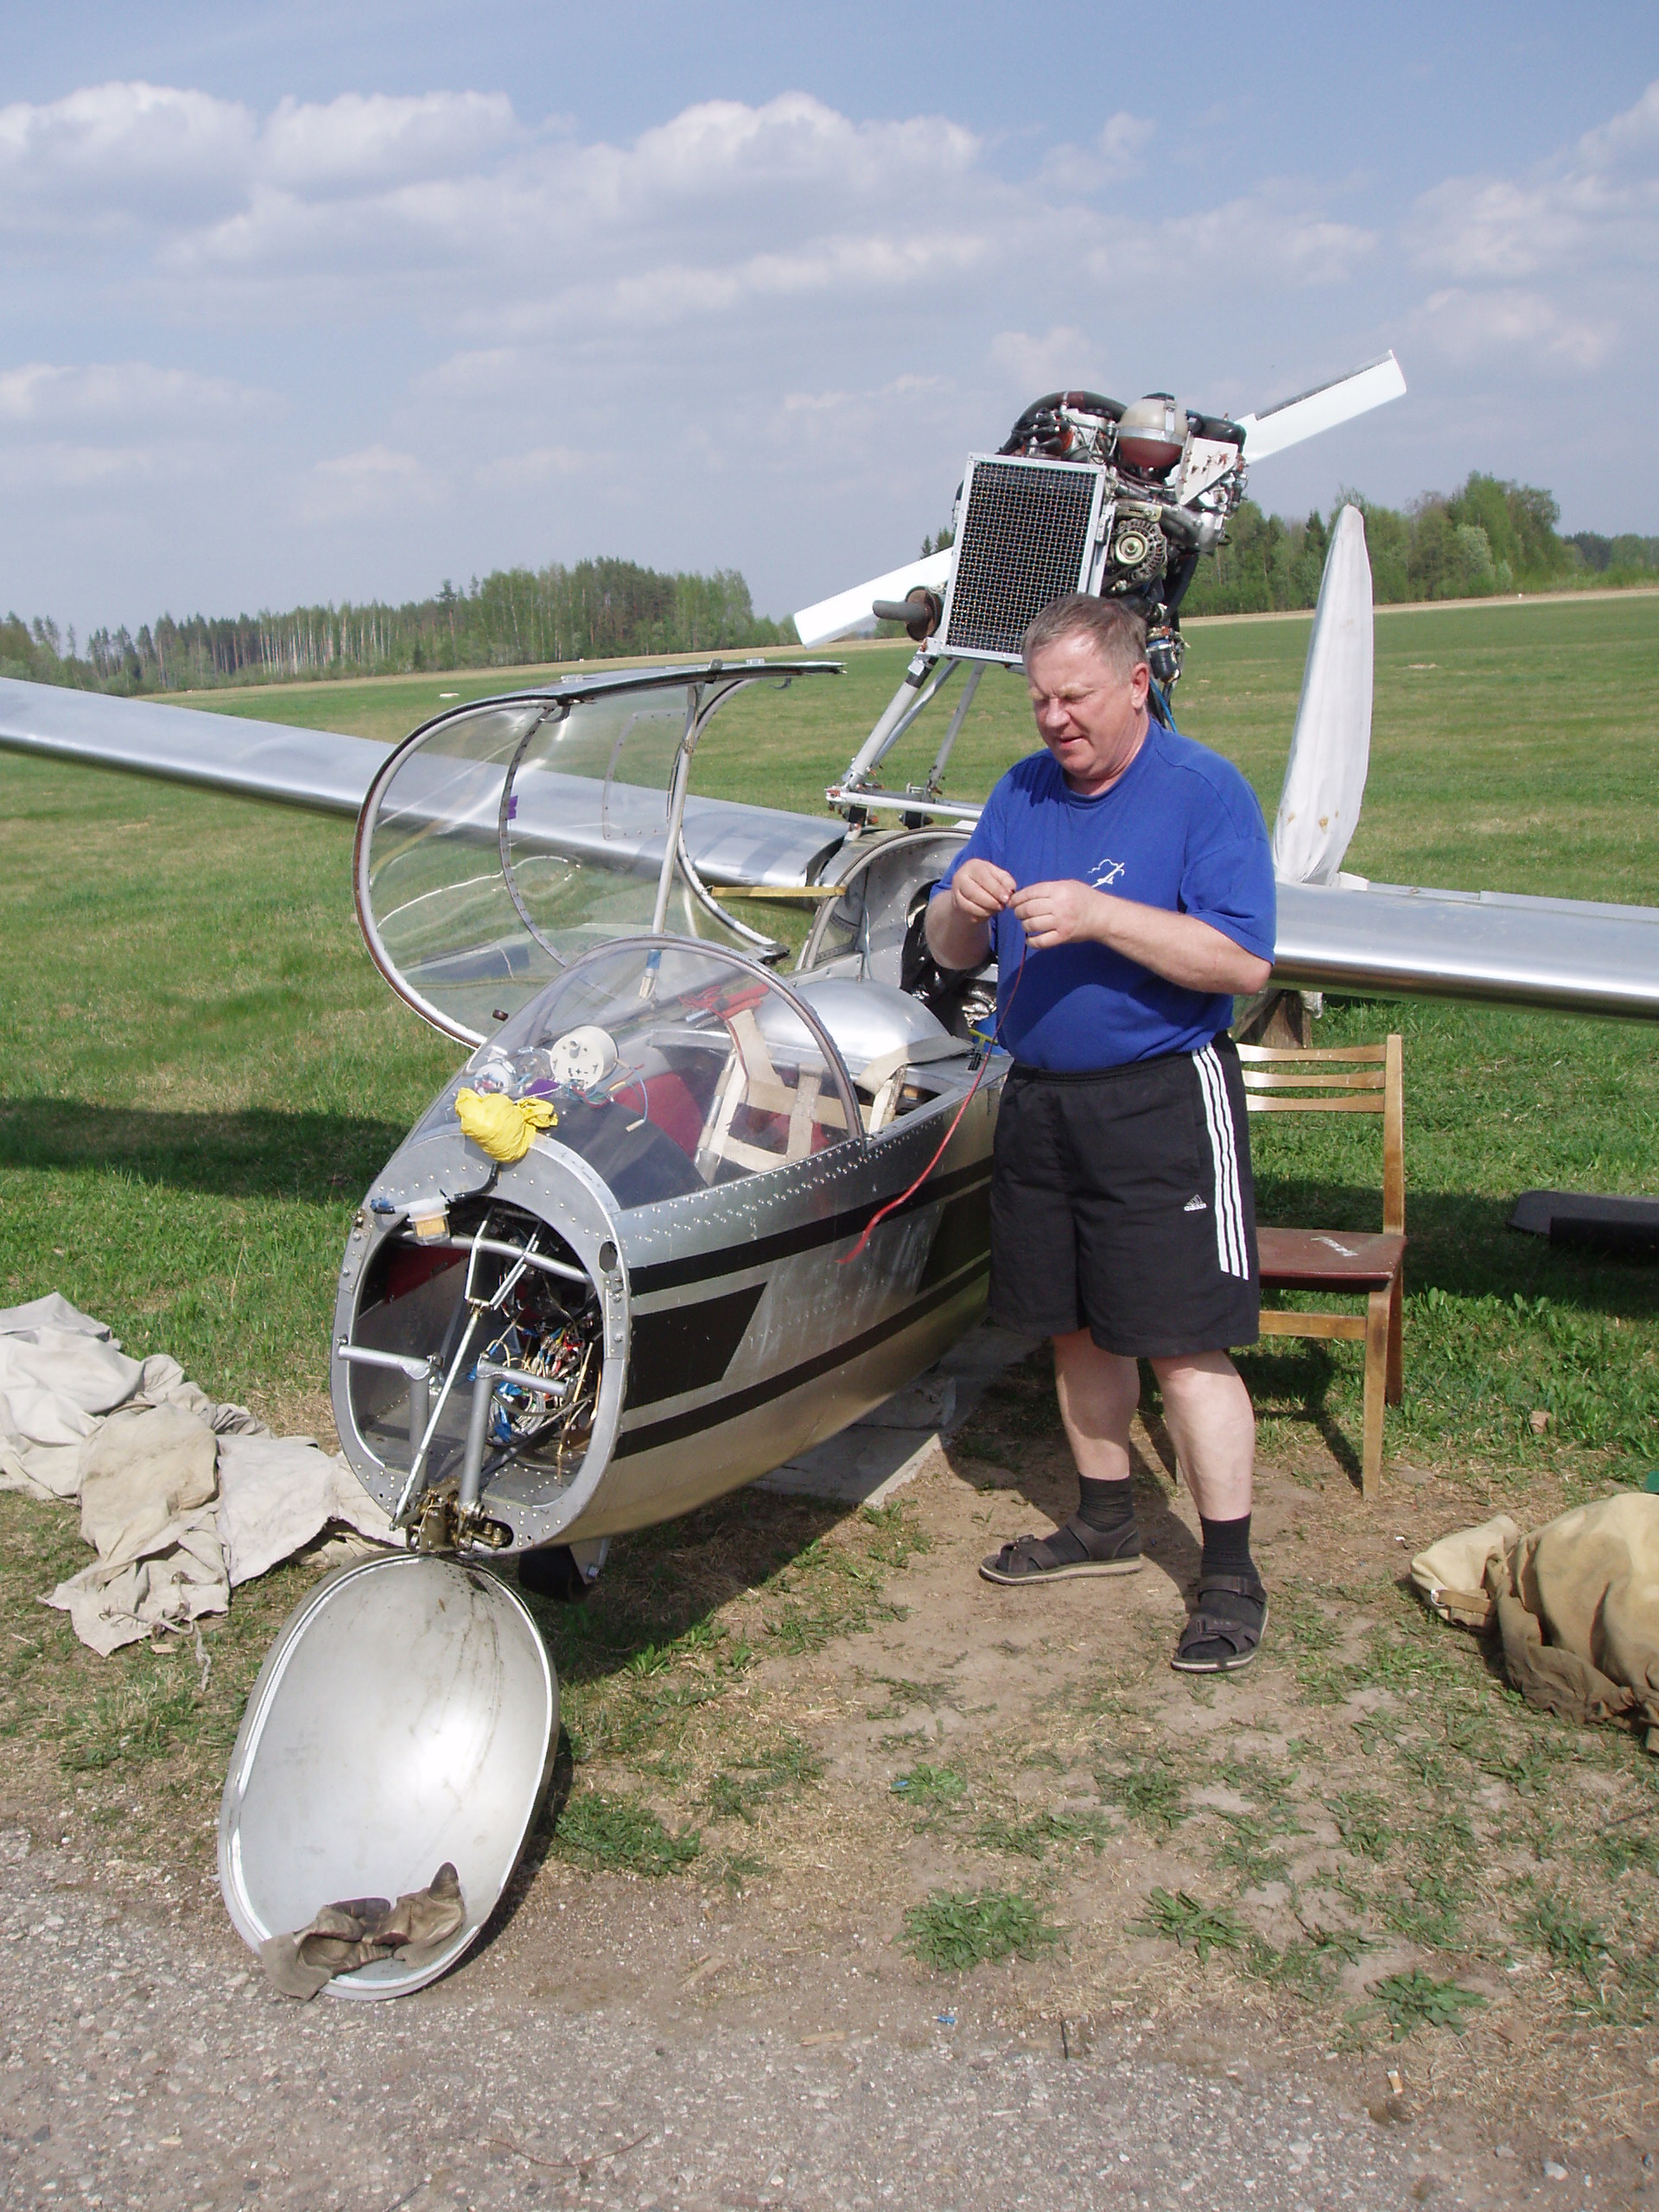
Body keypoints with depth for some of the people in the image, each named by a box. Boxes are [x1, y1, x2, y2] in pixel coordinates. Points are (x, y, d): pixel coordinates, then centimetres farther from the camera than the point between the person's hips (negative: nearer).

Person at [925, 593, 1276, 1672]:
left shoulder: (1205, 791, -9)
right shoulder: (1022, 793, 10)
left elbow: (1244, 962, -18)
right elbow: (954, 954, 10)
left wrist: (1099, 916, -25)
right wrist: (962, 906, -14)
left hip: (1163, 1105, -6)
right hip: (1041, 1099, 7)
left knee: (1184, 1341, -6)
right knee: (1077, 1328, 15)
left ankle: (1231, 1573, 5)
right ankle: (1107, 1523, 32)